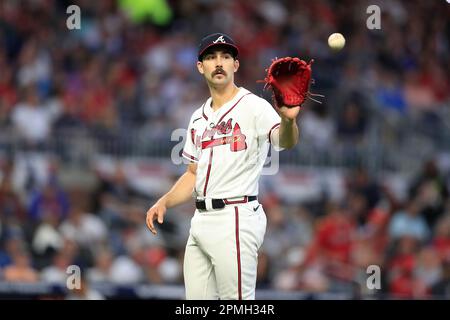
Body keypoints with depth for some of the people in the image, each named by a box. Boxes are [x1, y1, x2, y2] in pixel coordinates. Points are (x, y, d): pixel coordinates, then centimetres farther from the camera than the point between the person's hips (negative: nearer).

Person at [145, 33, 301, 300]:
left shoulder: (254, 107, -7)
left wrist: (288, 120, -48)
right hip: (201, 222, 8)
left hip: (235, 220, -8)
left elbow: (286, 141, -26)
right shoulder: (199, 118, 18)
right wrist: (164, 202, 10)